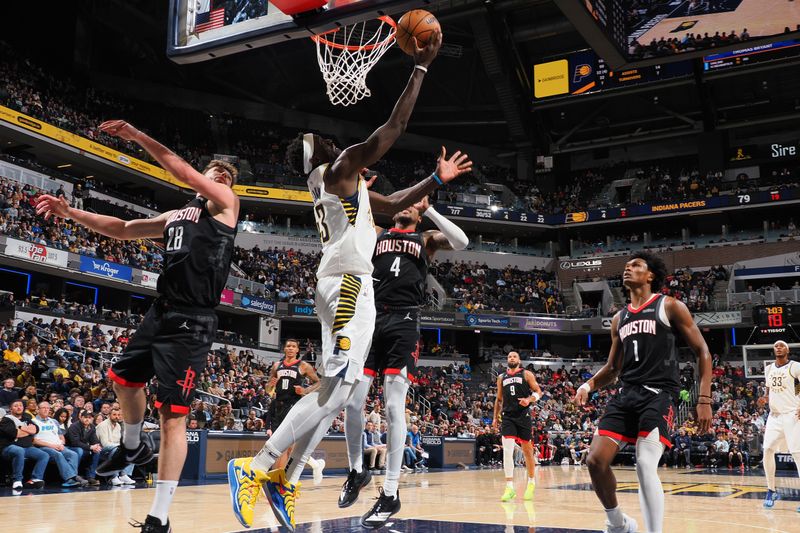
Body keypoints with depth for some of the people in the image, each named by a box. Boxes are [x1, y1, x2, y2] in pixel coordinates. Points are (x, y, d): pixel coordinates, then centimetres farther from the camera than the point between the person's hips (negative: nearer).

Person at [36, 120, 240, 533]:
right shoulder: (177, 216, 21)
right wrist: (70, 212, 17)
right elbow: (123, 229, 25)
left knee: (172, 416, -9)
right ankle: (133, 448, 48)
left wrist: (138, 136, -7)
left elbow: (186, 174, -11)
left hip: (192, 323, -8)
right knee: (124, 377, 23)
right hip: (161, 313, 8)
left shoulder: (226, 204, 2)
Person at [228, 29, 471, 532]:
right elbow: (394, 128, -10)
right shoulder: (339, 170, -4)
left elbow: (391, 204, 33)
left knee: (336, 390, 8)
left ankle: (285, 481, 7)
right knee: (334, 388, -17)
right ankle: (255, 467, -19)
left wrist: (437, 180, 29)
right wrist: (421, 67, -3)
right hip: (349, 286, -10)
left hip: (345, 286, 10)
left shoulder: (340, 184, 24)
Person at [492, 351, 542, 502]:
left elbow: (538, 391, 2)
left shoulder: (526, 374, 5)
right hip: (507, 416, 2)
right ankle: (510, 487, -12)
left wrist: (529, 399, -18)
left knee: (527, 450, 8)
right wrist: (495, 417, 15)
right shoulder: (501, 377, 15)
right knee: (507, 450, -12)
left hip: (523, 416, -2)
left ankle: (531, 481, 28)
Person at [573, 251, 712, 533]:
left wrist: (704, 399, -8)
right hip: (626, 394, 6)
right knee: (596, 460, -7)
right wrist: (589, 385, 3)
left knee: (645, 468, -18)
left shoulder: (670, 307, 1)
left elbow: (702, 352, 0)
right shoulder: (619, 319, 18)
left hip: (658, 394, -6)